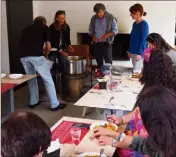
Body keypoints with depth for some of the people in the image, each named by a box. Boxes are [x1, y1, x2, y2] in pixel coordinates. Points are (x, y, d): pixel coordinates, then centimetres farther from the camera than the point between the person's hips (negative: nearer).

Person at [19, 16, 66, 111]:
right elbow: (48, 47, 14)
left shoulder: (27, 28, 29)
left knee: (31, 79, 25)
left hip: (23, 56, 5)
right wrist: (45, 54, 36)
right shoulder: (44, 27, 18)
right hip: (36, 55, -5)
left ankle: (33, 102, 34)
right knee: (48, 80, 8)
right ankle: (55, 105, 12)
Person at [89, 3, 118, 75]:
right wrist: (93, 36, -9)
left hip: (106, 43, -4)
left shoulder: (110, 18, -9)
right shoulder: (93, 18, 2)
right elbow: (90, 30, 12)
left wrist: (107, 34, -24)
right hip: (96, 43, 4)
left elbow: (115, 30, -7)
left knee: (108, 62, -2)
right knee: (99, 62, 14)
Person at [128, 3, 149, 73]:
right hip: (133, 51, 8)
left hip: (139, 52, -8)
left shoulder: (144, 24, -15)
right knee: (135, 70, 12)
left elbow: (144, 40, -17)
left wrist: (139, 53, -19)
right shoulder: (135, 24, 9)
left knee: (136, 71, -7)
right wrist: (129, 50, 16)